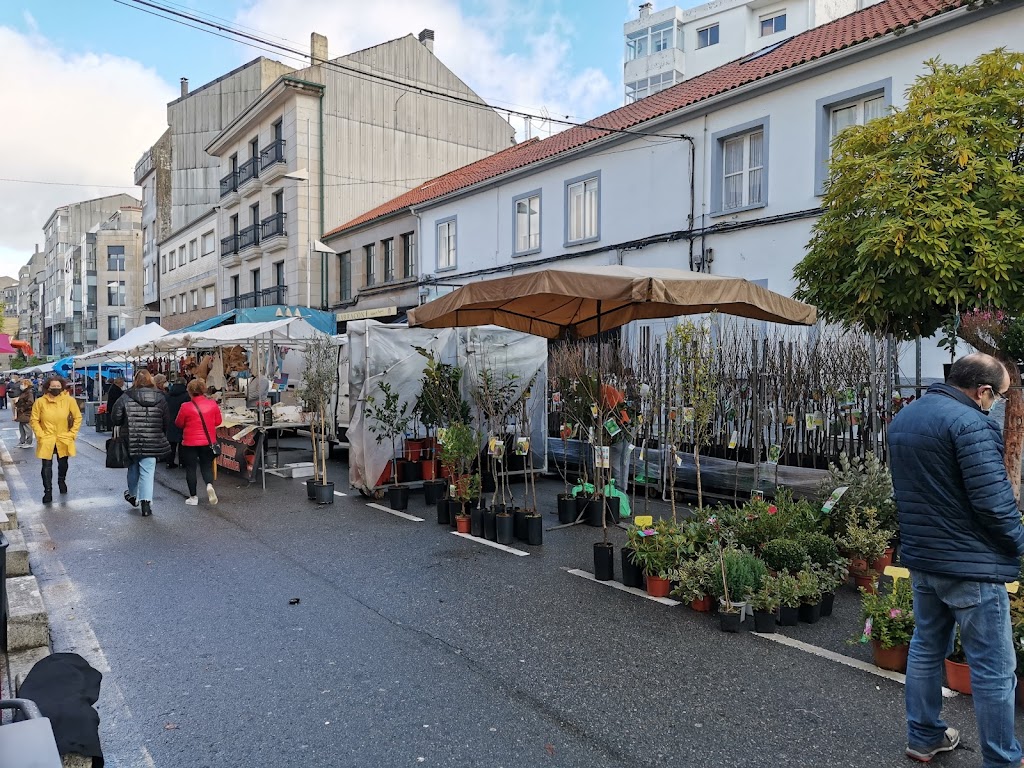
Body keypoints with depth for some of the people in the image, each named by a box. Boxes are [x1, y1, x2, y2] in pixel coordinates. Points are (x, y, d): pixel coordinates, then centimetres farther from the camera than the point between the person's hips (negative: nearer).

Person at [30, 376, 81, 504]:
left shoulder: (69, 400, -7)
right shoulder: (40, 402, -8)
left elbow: (78, 417, 2)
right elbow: (34, 420, 0)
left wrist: (72, 433, -2)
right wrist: (40, 435, -8)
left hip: (64, 439, 1)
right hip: (46, 440, -1)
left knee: (63, 463, 18)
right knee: (47, 466, -5)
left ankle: (62, 481, 45)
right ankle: (48, 491, 3)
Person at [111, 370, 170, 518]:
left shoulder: (125, 398, -6)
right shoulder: (160, 398, -2)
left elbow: (115, 420, -7)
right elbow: (167, 421, 2)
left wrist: (127, 423, 14)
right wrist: (161, 436, 17)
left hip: (131, 441, 0)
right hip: (152, 443, 0)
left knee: (133, 468, 20)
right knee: (148, 472, 2)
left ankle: (132, 495, 39)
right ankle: (146, 502, -6)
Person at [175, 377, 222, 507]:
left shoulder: (186, 407, -15)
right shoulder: (213, 405, -7)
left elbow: (179, 424, -2)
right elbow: (218, 421, 4)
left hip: (190, 443, -3)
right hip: (208, 441, 3)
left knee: (190, 468, 10)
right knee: (207, 466, 16)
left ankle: (193, 497, 15)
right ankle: (209, 485, -12)